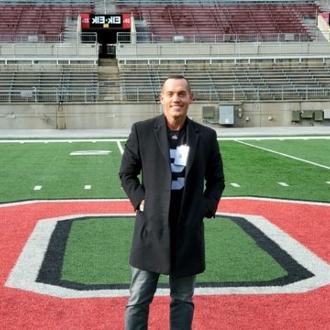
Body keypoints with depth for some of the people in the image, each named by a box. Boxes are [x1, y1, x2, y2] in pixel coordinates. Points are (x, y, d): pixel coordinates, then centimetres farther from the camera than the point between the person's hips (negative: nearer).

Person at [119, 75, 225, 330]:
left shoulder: (206, 136, 3)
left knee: (183, 299, 13)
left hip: (189, 230, 2)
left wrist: (206, 208, 1)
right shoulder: (142, 131, -2)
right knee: (138, 299, 5)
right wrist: (139, 200, -4)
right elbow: (126, 173, 7)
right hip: (152, 227, -1)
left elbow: (216, 180, 12)